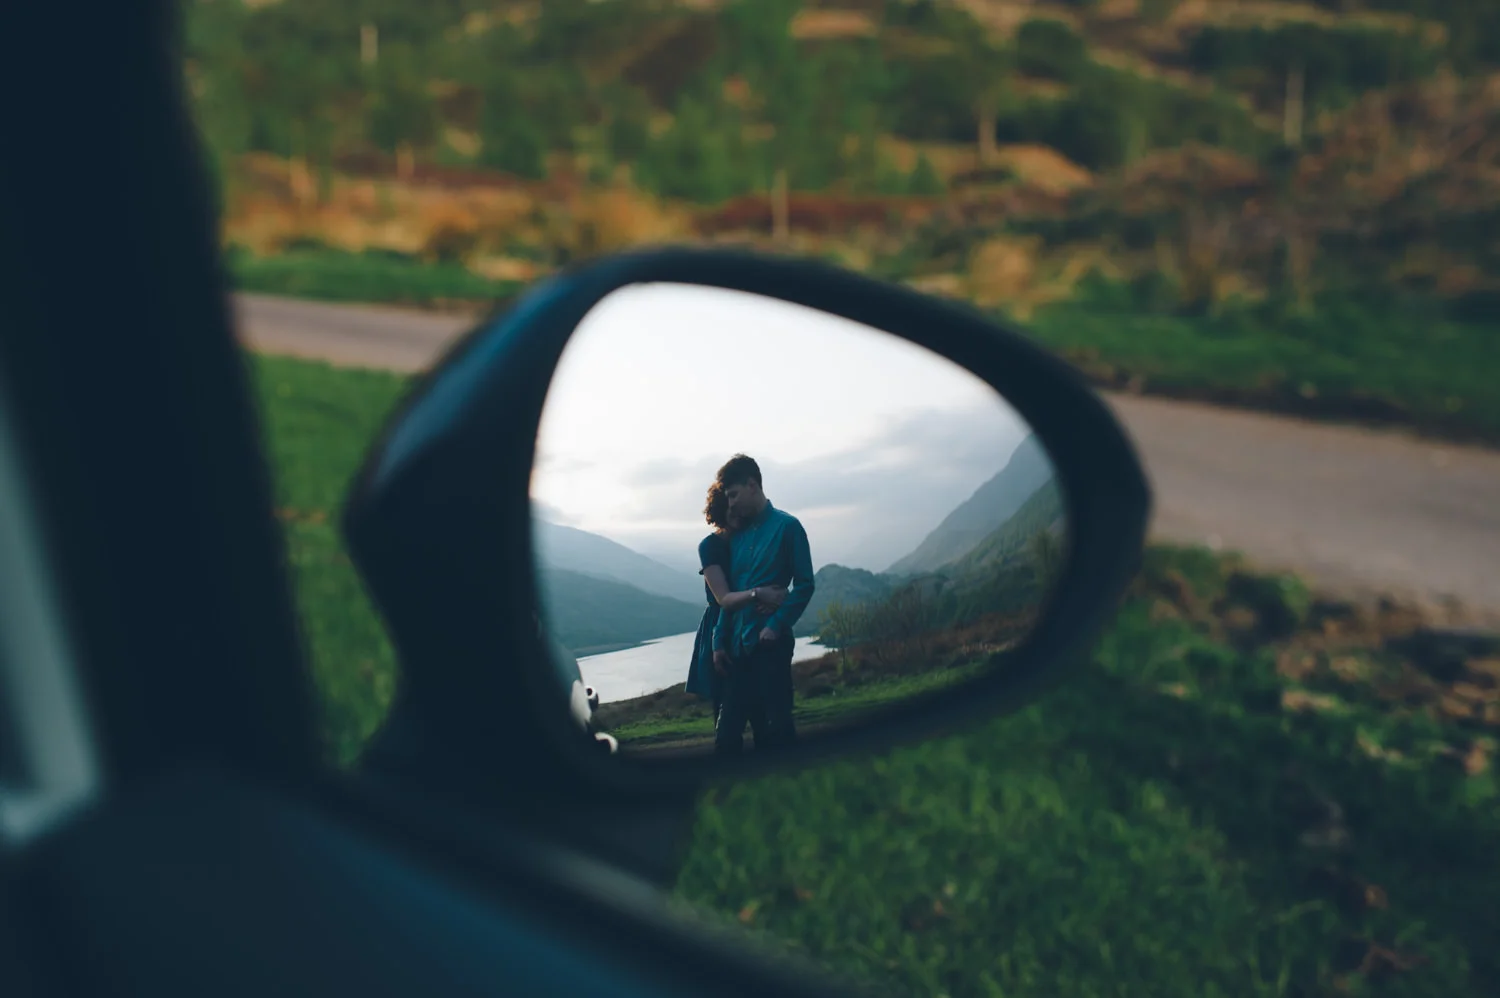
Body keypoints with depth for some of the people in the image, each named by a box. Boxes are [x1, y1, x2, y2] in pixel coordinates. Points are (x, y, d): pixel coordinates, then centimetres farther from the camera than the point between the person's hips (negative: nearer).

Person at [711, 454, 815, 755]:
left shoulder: (786, 526, -1)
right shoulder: (737, 535, 16)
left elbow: (804, 584, -6)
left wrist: (776, 625, -16)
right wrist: (719, 641, 8)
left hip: (771, 642, -5)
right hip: (737, 645, 6)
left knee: (777, 725, -1)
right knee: (727, 735, 4)